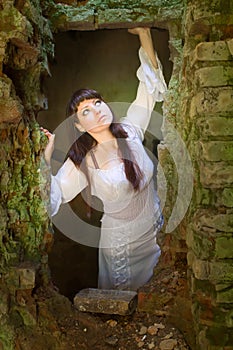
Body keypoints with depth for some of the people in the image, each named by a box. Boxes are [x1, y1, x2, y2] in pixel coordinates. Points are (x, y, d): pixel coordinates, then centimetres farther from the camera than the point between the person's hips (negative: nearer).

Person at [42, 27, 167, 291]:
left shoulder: (129, 132, -9)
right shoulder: (81, 161, -16)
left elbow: (150, 87, -6)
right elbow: (51, 200, -19)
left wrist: (144, 34, -12)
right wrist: (45, 158, -30)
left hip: (157, 232, 3)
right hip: (122, 244, -3)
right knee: (126, 289, 19)